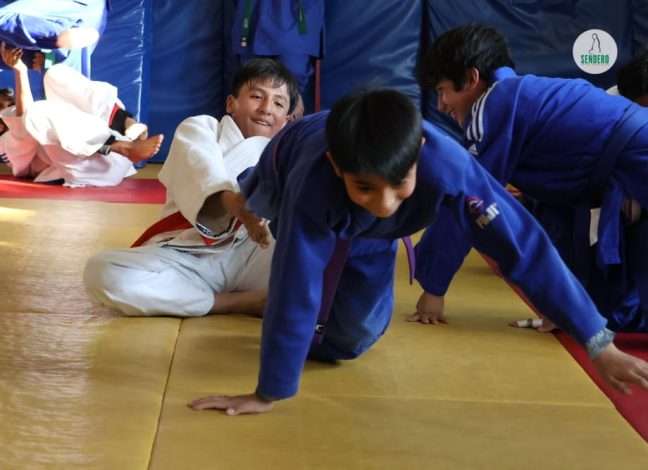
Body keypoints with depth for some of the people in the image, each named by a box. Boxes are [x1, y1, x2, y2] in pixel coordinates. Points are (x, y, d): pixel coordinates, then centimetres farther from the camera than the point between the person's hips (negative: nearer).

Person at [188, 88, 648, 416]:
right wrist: (269, 392, -37)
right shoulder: (313, 179, -51)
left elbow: (523, 244, -40)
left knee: (346, 341, 8)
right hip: (290, 174, -2)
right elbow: (295, 289, -45)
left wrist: (601, 344, -38)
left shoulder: (445, 163, -46)